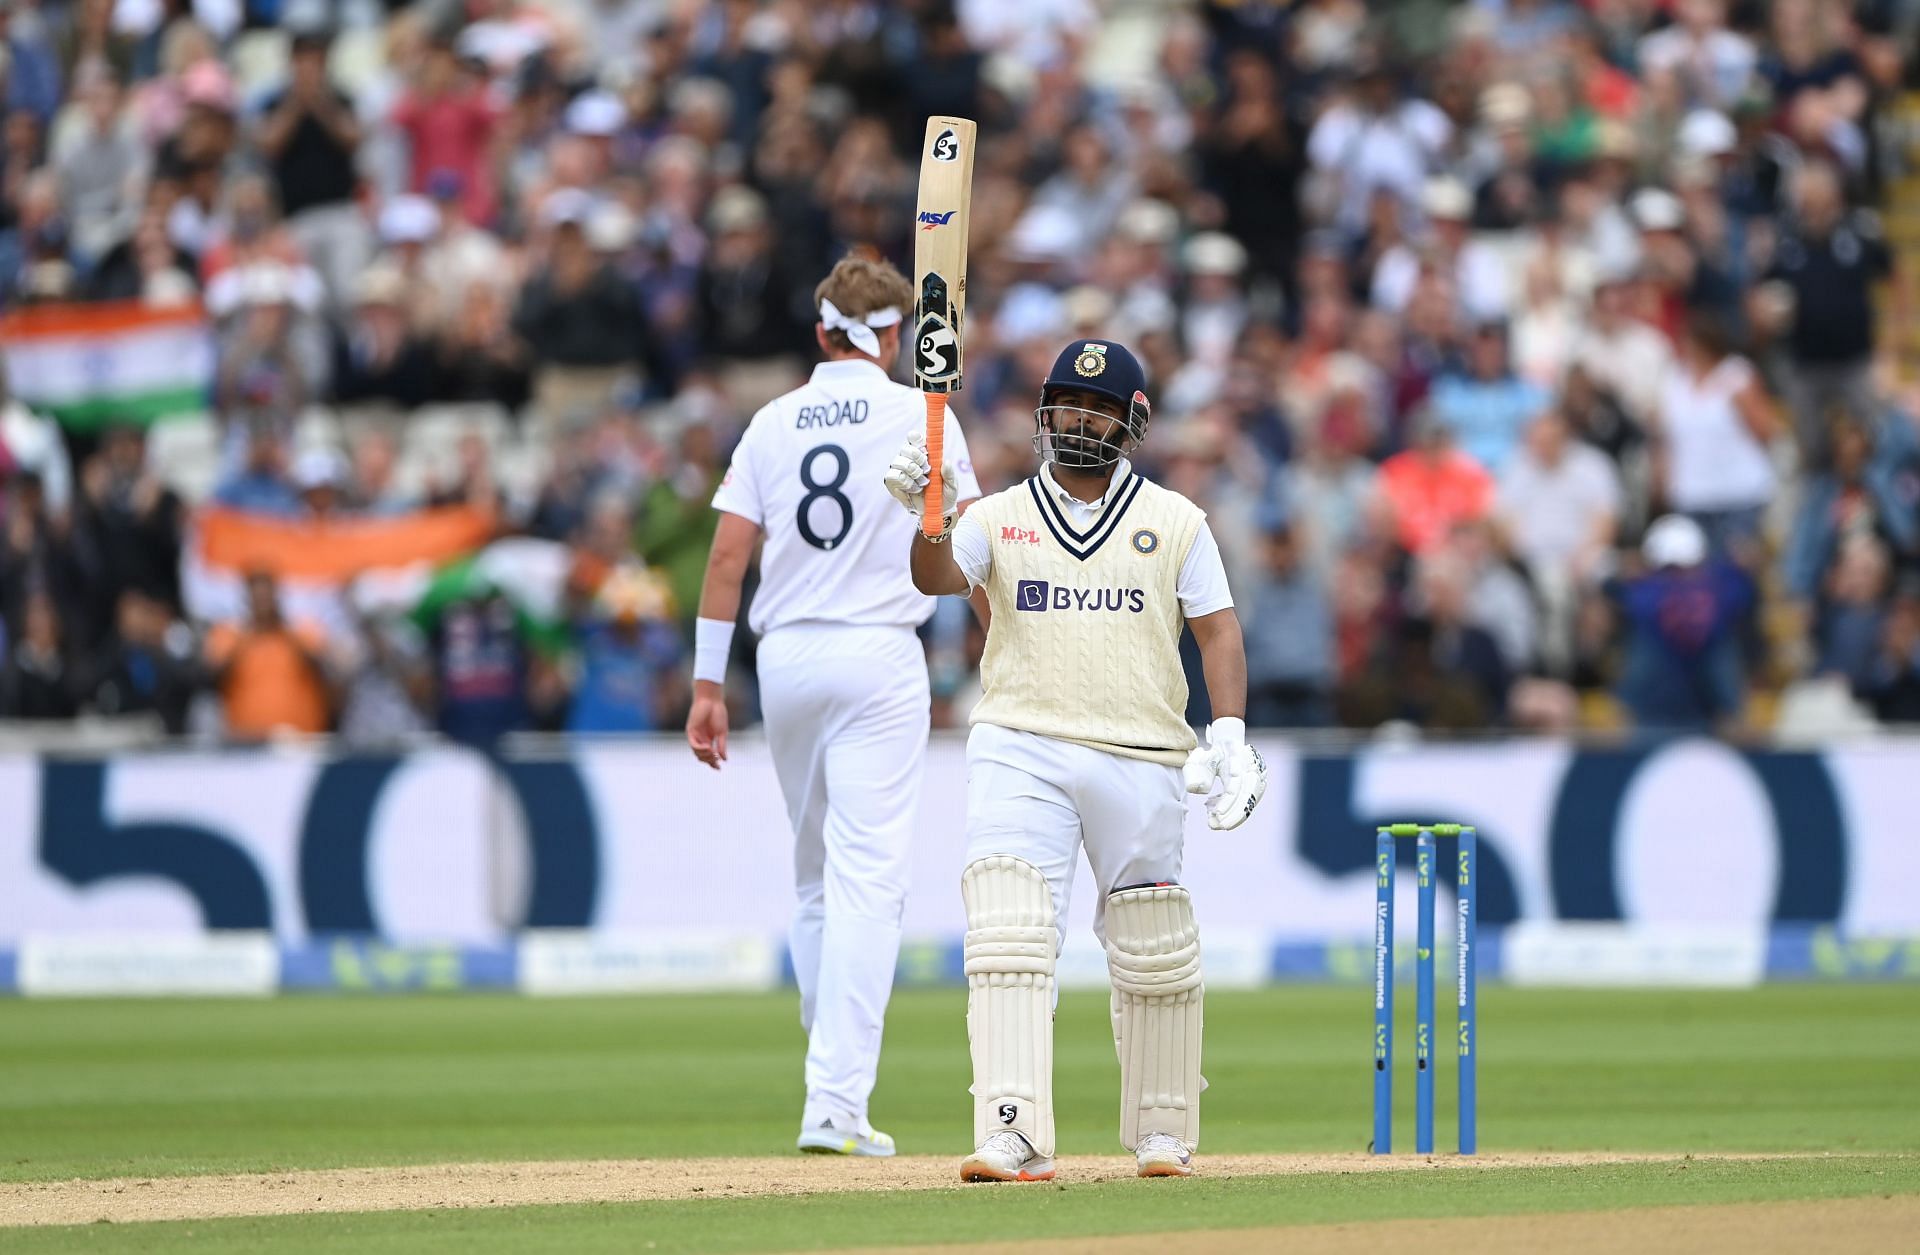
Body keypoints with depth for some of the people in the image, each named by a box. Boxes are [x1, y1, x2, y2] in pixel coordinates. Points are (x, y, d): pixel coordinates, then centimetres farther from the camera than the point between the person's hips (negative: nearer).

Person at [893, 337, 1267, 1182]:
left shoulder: (1174, 522, 10)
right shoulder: (1000, 517, 10)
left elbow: (1217, 630, 6)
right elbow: (939, 576, -7)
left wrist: (1229, 732, -8)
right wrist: (926, 516, -28)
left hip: (1140, 759, 1)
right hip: (1019, 752, 0)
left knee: (1153, 955, 6)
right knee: (1007, 937, -15)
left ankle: (1163, 1132, 22)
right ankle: (1014, 1135, -22)